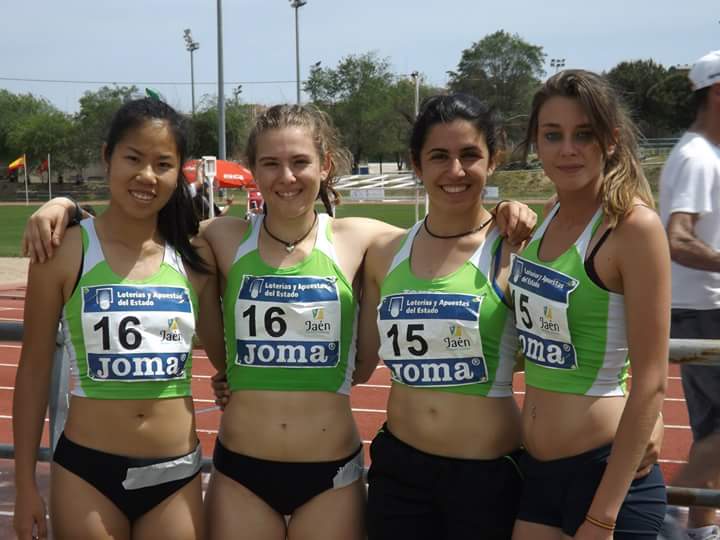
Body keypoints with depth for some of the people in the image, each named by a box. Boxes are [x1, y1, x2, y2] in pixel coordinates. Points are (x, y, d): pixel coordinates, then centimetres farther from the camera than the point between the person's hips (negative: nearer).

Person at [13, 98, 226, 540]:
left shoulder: (196, 256, 0)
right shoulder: (65, 251, -6)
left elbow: (224, 355, 14)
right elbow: (34, 370, -1)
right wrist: (25, 483, 1)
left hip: (177, 474, 2)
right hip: (86, 471, -2)